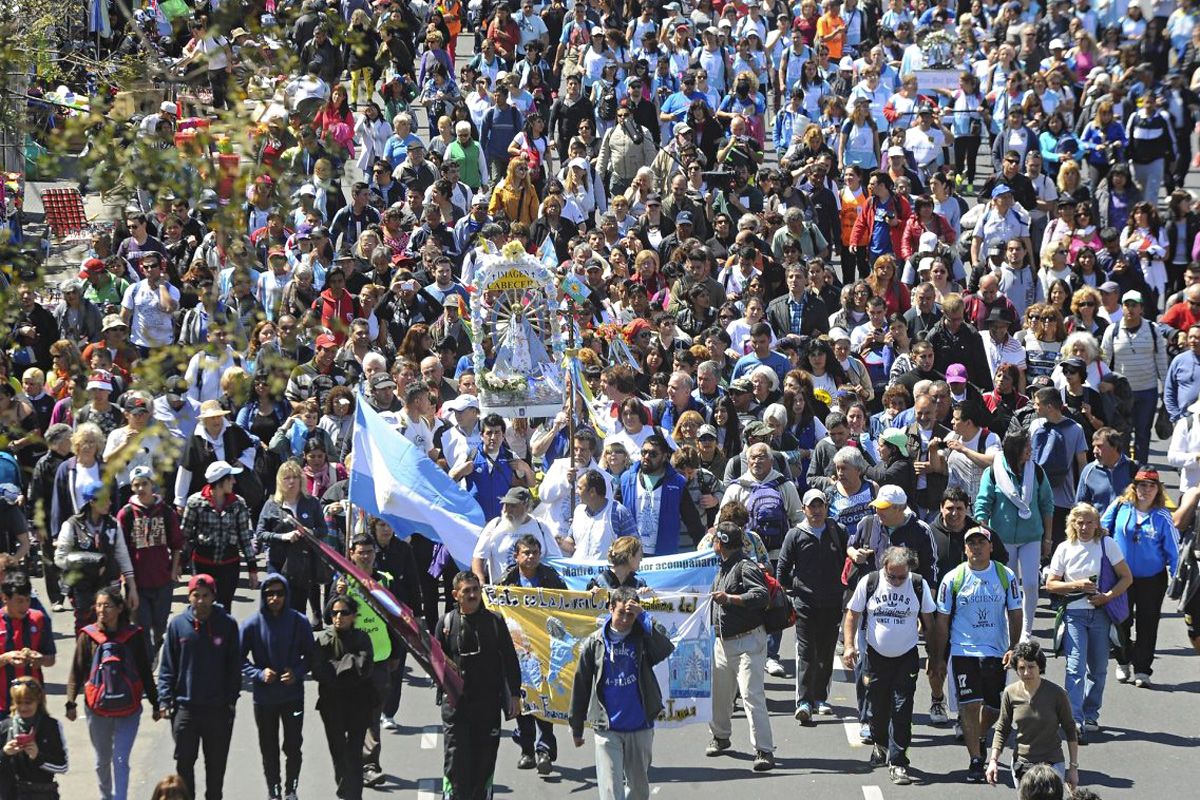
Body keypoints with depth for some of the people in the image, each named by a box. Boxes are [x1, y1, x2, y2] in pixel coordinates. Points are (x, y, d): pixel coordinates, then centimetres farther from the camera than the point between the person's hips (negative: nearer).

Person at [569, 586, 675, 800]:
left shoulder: (642, 639, -1)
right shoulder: (595, 643, -2)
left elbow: (666, 647, -23)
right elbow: (581, 685, 5)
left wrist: (643, 615, -22)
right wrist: (576, 728, 8)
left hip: (640, 728, 2)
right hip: (606, 729, -2)